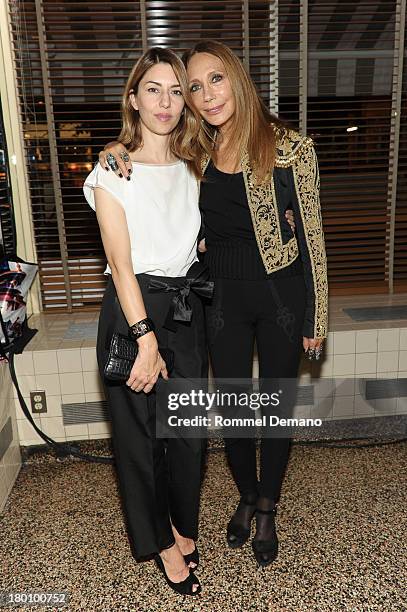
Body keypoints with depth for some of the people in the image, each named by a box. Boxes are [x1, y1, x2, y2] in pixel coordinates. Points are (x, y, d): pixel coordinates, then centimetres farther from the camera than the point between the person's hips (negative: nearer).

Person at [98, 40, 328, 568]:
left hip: (280, 293, -2)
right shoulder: (193, 152, 0)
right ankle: (247, 497, 43)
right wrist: (115, 150, -9)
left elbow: (310, 235, -7)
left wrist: (315, 319, -5)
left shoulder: (290, 148, -10)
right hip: (221, 297, 3)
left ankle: (268, 511, 38)